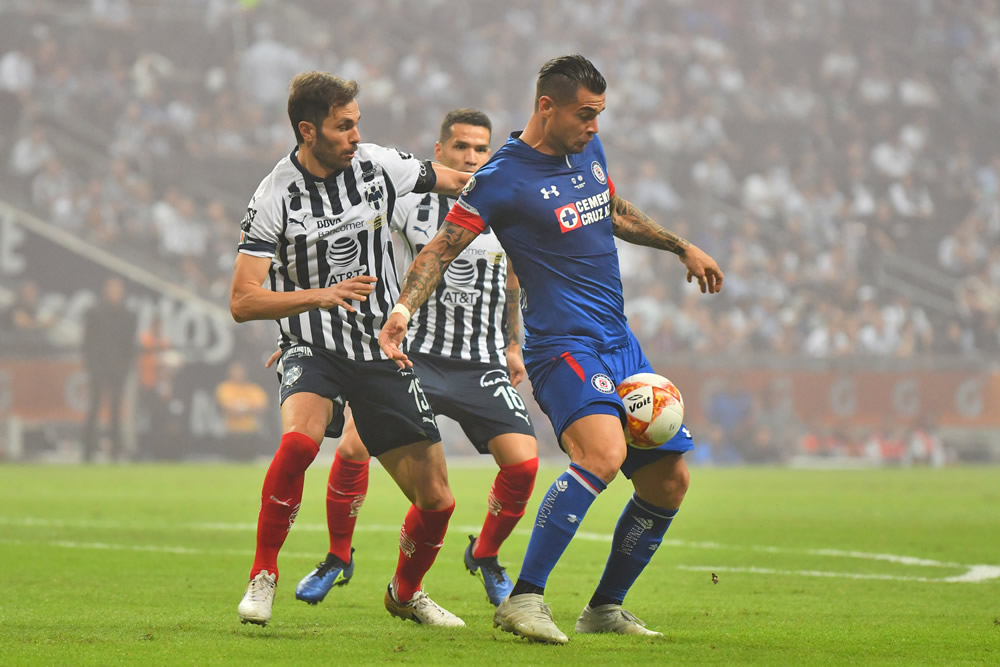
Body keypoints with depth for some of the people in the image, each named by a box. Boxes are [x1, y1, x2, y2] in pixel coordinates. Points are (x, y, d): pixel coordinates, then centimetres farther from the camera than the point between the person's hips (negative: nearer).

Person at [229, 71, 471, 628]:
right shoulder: (275, 197, -13)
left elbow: (456, 181, 16)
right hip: (312, 348, -4)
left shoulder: (378, 165, -3)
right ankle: (264, 574, -18)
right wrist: (320, 295, -28)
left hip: (383, 352, 4)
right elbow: (243, 302, -15)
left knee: (436, 500, 1)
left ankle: (406, 592, 31)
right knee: (301, 437, -36)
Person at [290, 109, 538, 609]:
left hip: (482, 363, 2)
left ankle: (485, 555, 16)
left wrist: (514, 346, 22)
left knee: (523, 462, -14)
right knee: (354, 447, -18)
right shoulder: (410, 202, -7)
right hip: (414, 354, -2)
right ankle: (337, 558, 7)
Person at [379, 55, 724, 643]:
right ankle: (523, 599, -32)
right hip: (563, 345, -8)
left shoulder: (589, 150, 11)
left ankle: (606, 607, 21)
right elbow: (443, 247, -11)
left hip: (620, 344, 9)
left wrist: (682, 247, 38)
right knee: (603, 452, -33)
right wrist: (404, 308, -26)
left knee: (668, 482, 7)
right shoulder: (503, 176, -11)